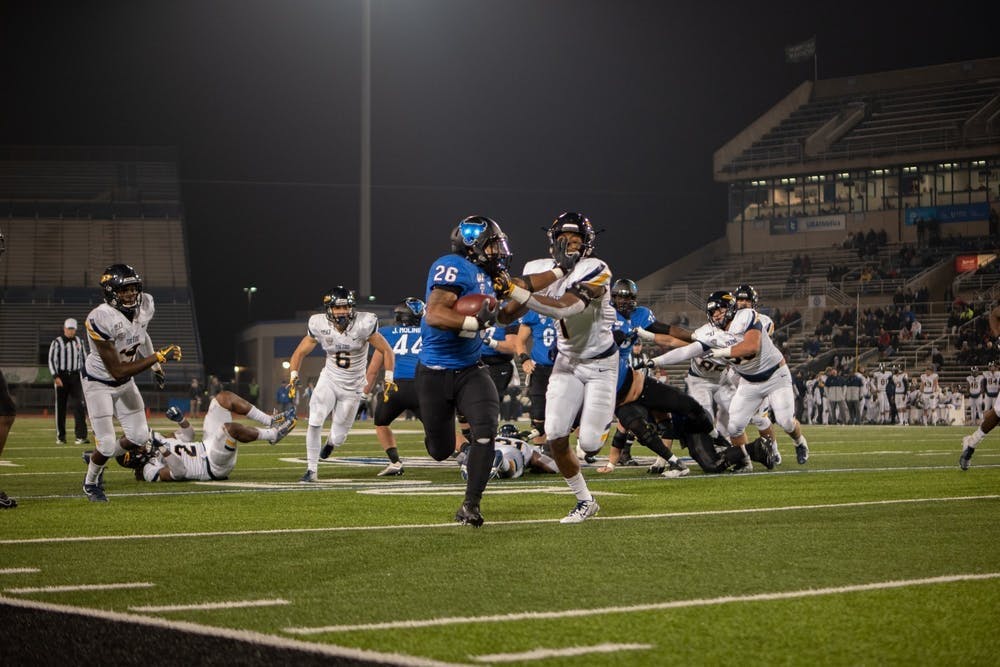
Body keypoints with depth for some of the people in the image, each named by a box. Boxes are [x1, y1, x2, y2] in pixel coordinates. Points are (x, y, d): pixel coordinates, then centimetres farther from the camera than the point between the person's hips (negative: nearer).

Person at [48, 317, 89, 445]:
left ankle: (81, 436, -13)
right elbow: (52, 360, -7)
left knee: (79, 405, -10)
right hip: (61, 376, -3)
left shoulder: (79, 342, 11)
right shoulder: (57, 342, -3)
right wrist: (55, 376, -16)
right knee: (61, 406, 3)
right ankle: (60, 437, 11)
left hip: (75, 376, 3)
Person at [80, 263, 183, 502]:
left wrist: (156, 365, 25)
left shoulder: (144, 306, -14)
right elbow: (117, 371, -33)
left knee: (139, 437, 6)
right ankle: (90, 482, 23)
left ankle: (99, 461, 33)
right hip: (99, 382, -6)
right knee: (107, 444, -9)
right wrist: (158, 357, -36)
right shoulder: (101, 320, -35)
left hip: (125, 383, 7)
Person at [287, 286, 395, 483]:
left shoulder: (364, 325, -21)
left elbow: (386, 351, -9)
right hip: (329, 380, 1)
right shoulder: (319, 325, -13)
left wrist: (389, 379, -15)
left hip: (353, 387, -1)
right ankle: (312, 469, -5)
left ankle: (331, 441, 44)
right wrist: (293, 377, -12)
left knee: (338, 438, 4)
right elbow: (300, 352, 1)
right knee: (315, 422, -22)